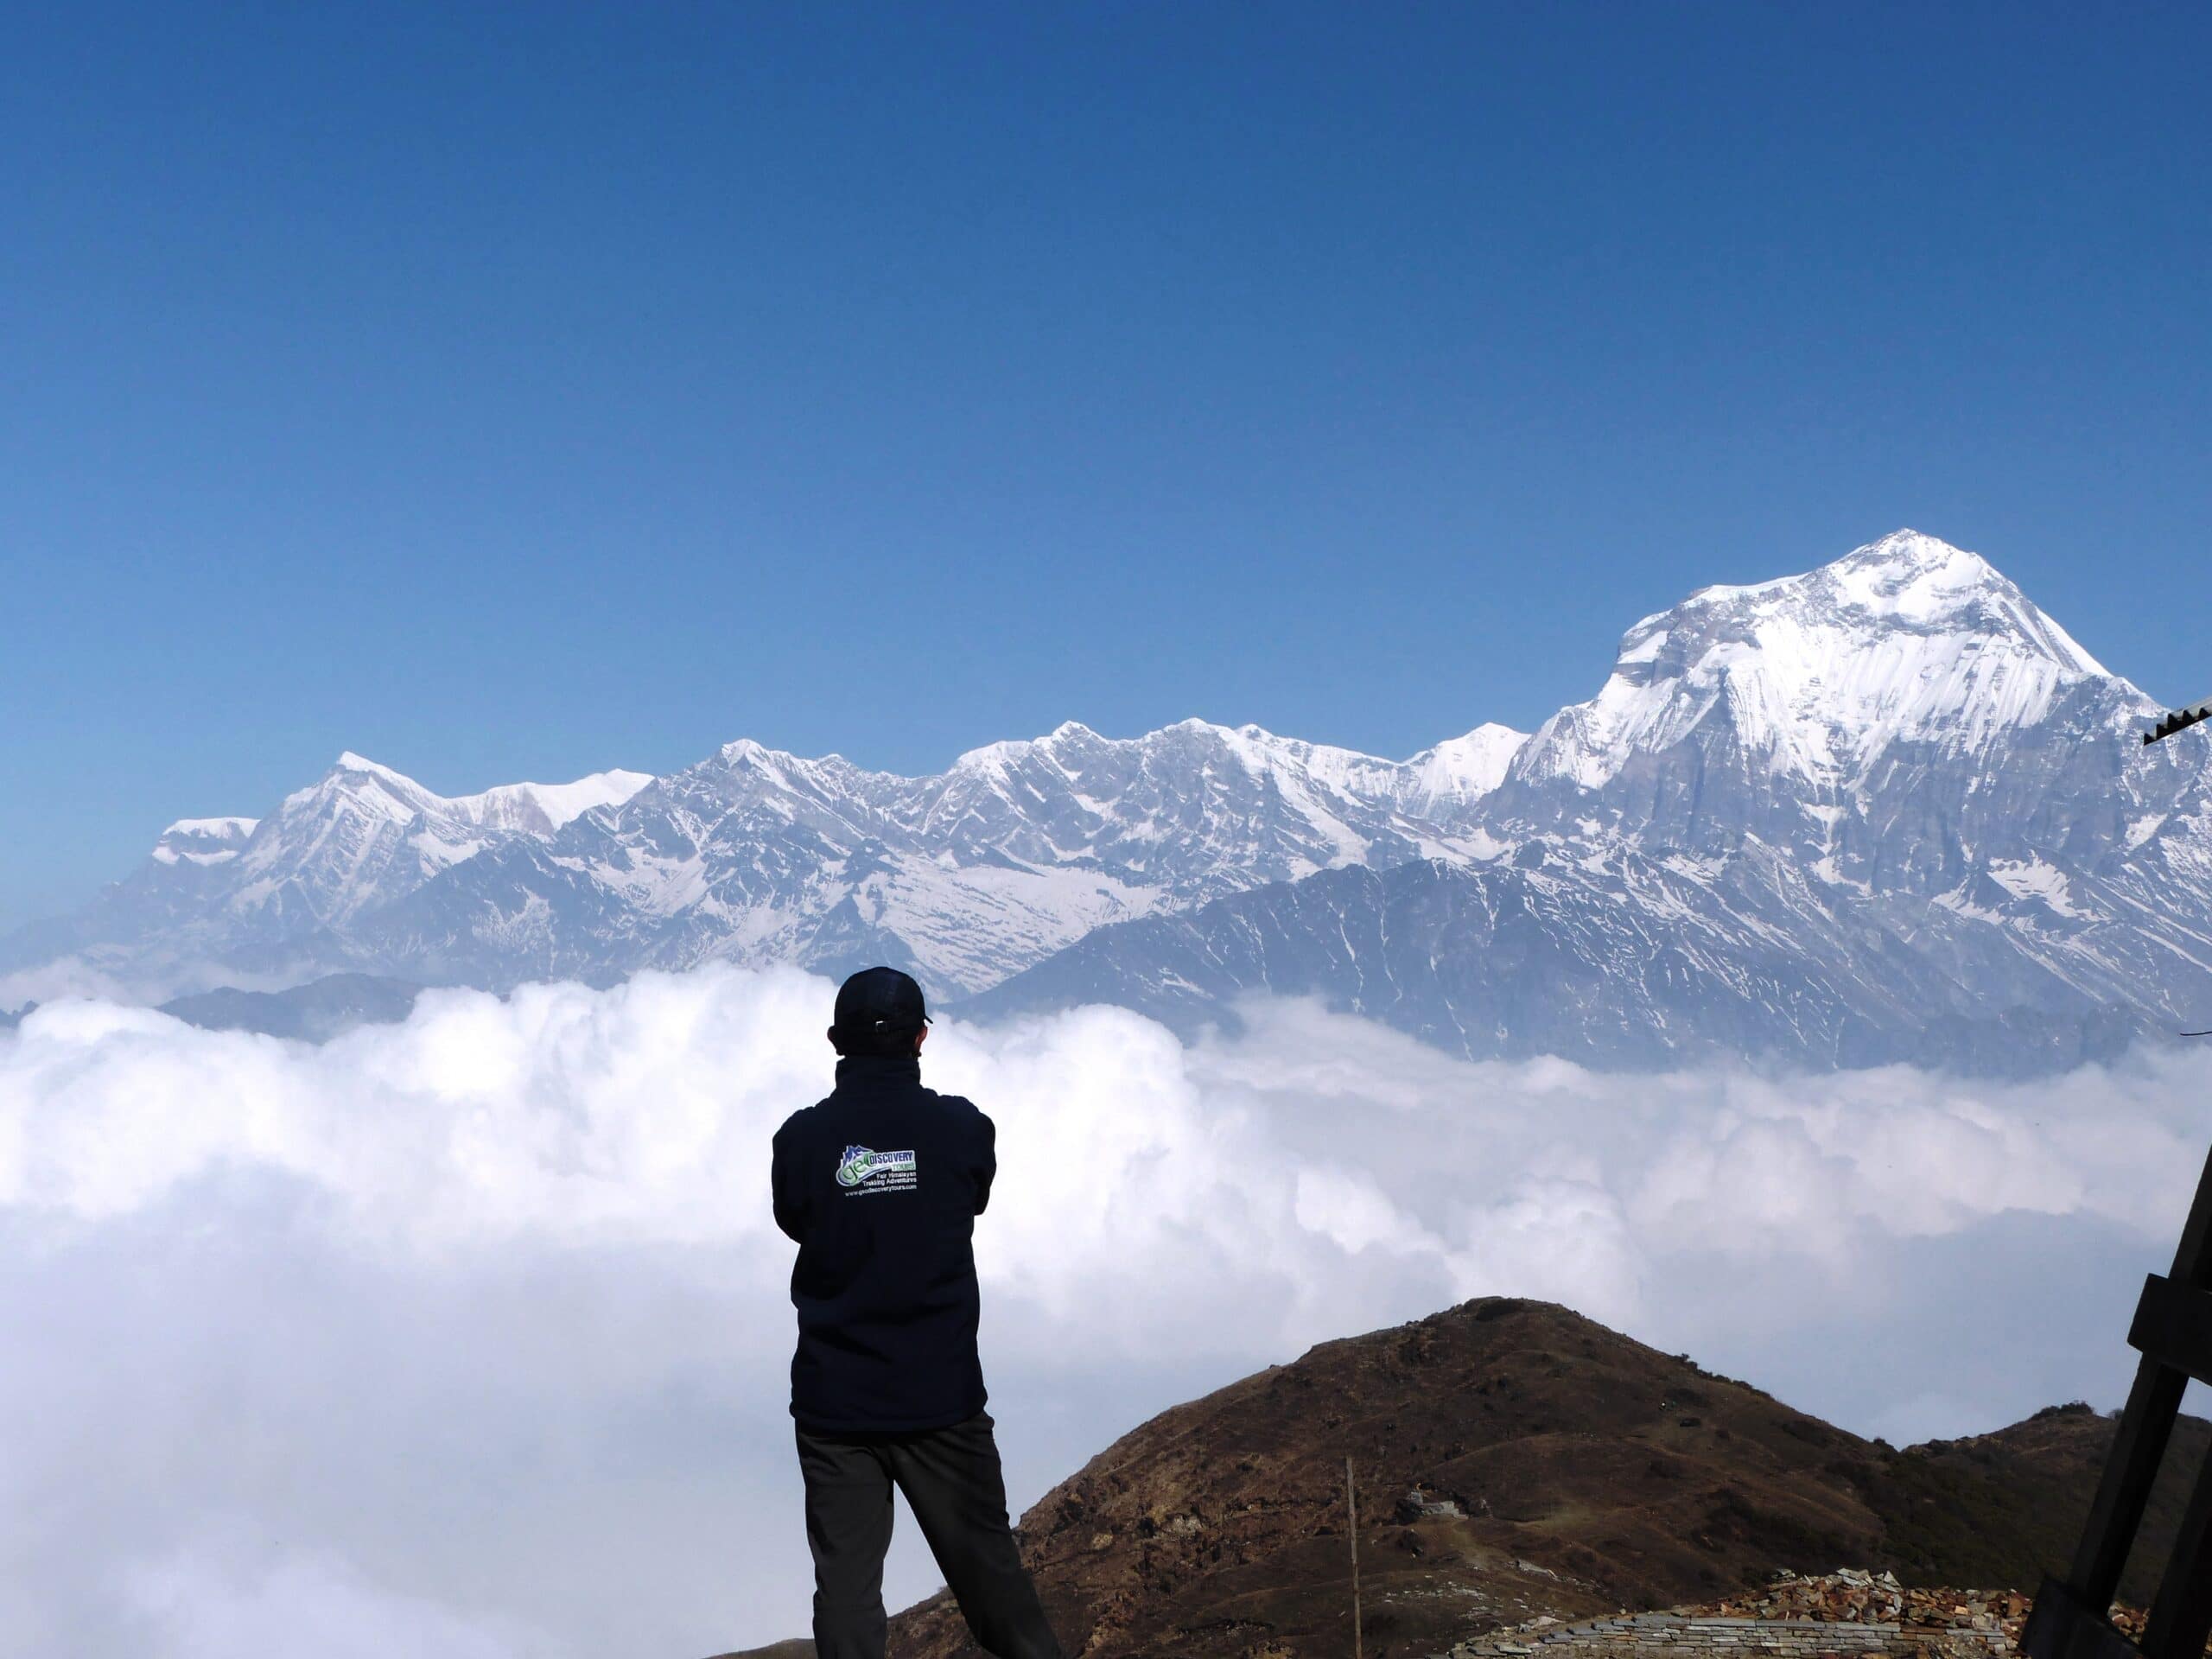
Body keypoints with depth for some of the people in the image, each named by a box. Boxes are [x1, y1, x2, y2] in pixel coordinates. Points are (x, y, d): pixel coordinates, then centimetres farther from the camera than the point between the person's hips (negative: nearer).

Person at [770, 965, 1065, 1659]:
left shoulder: (802, 1137, -7)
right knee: (986, 1564, 11)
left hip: (833, 1401, 0)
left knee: (845, 1581, 5)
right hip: (942, 1395, 0)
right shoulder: (962, 1128, -7)